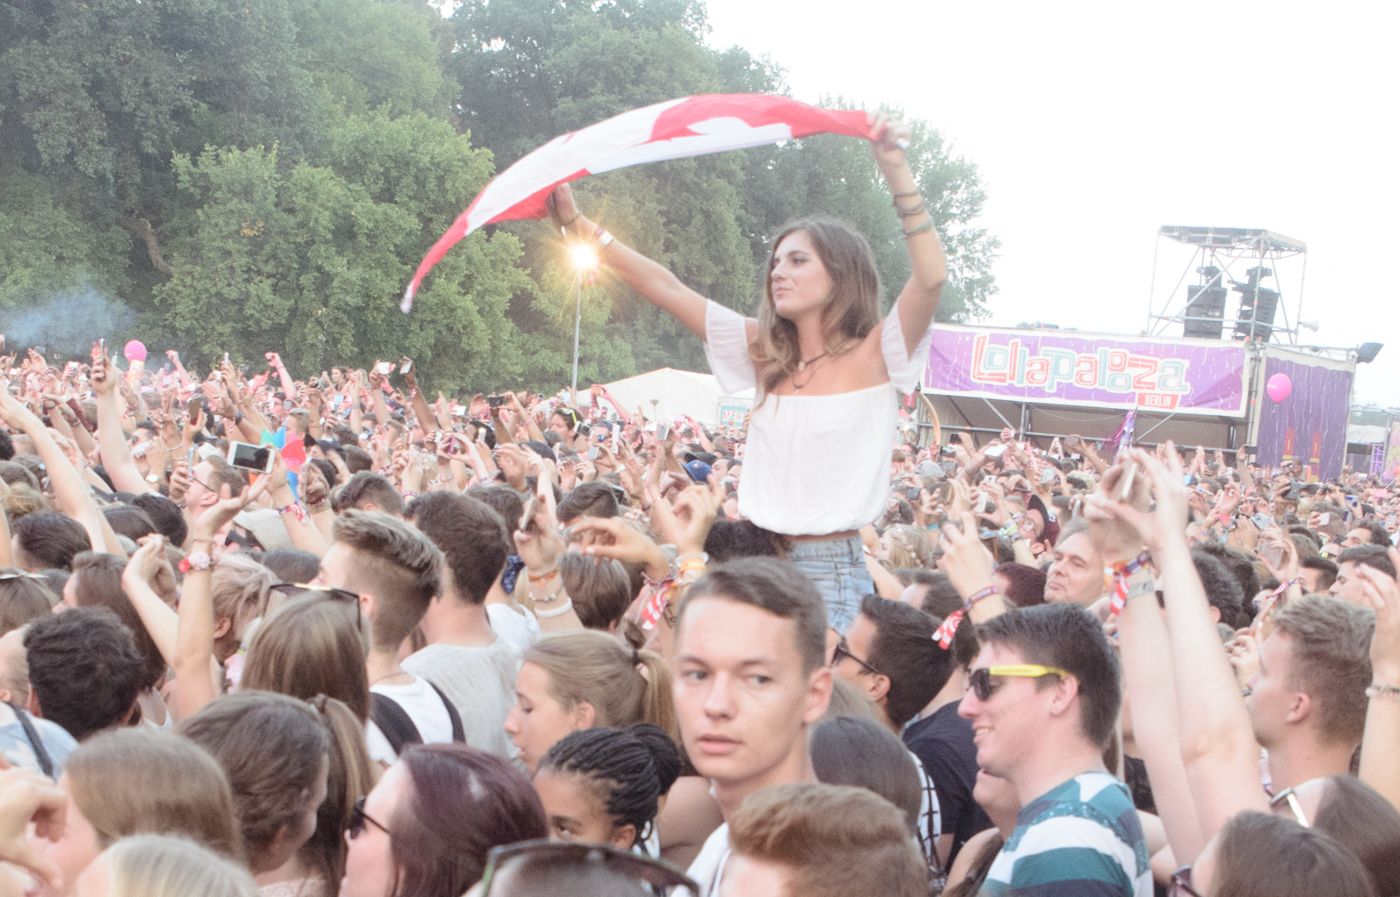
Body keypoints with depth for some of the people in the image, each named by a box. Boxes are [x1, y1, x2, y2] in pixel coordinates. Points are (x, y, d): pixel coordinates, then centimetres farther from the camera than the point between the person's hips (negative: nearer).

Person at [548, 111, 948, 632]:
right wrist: (578, 227, 6)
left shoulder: (873, 356, -3)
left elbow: (930, 276, -20)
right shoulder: (764, 353, 9)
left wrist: (897, 174, -27)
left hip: (833, 572, -4)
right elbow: (664, 288, 9)